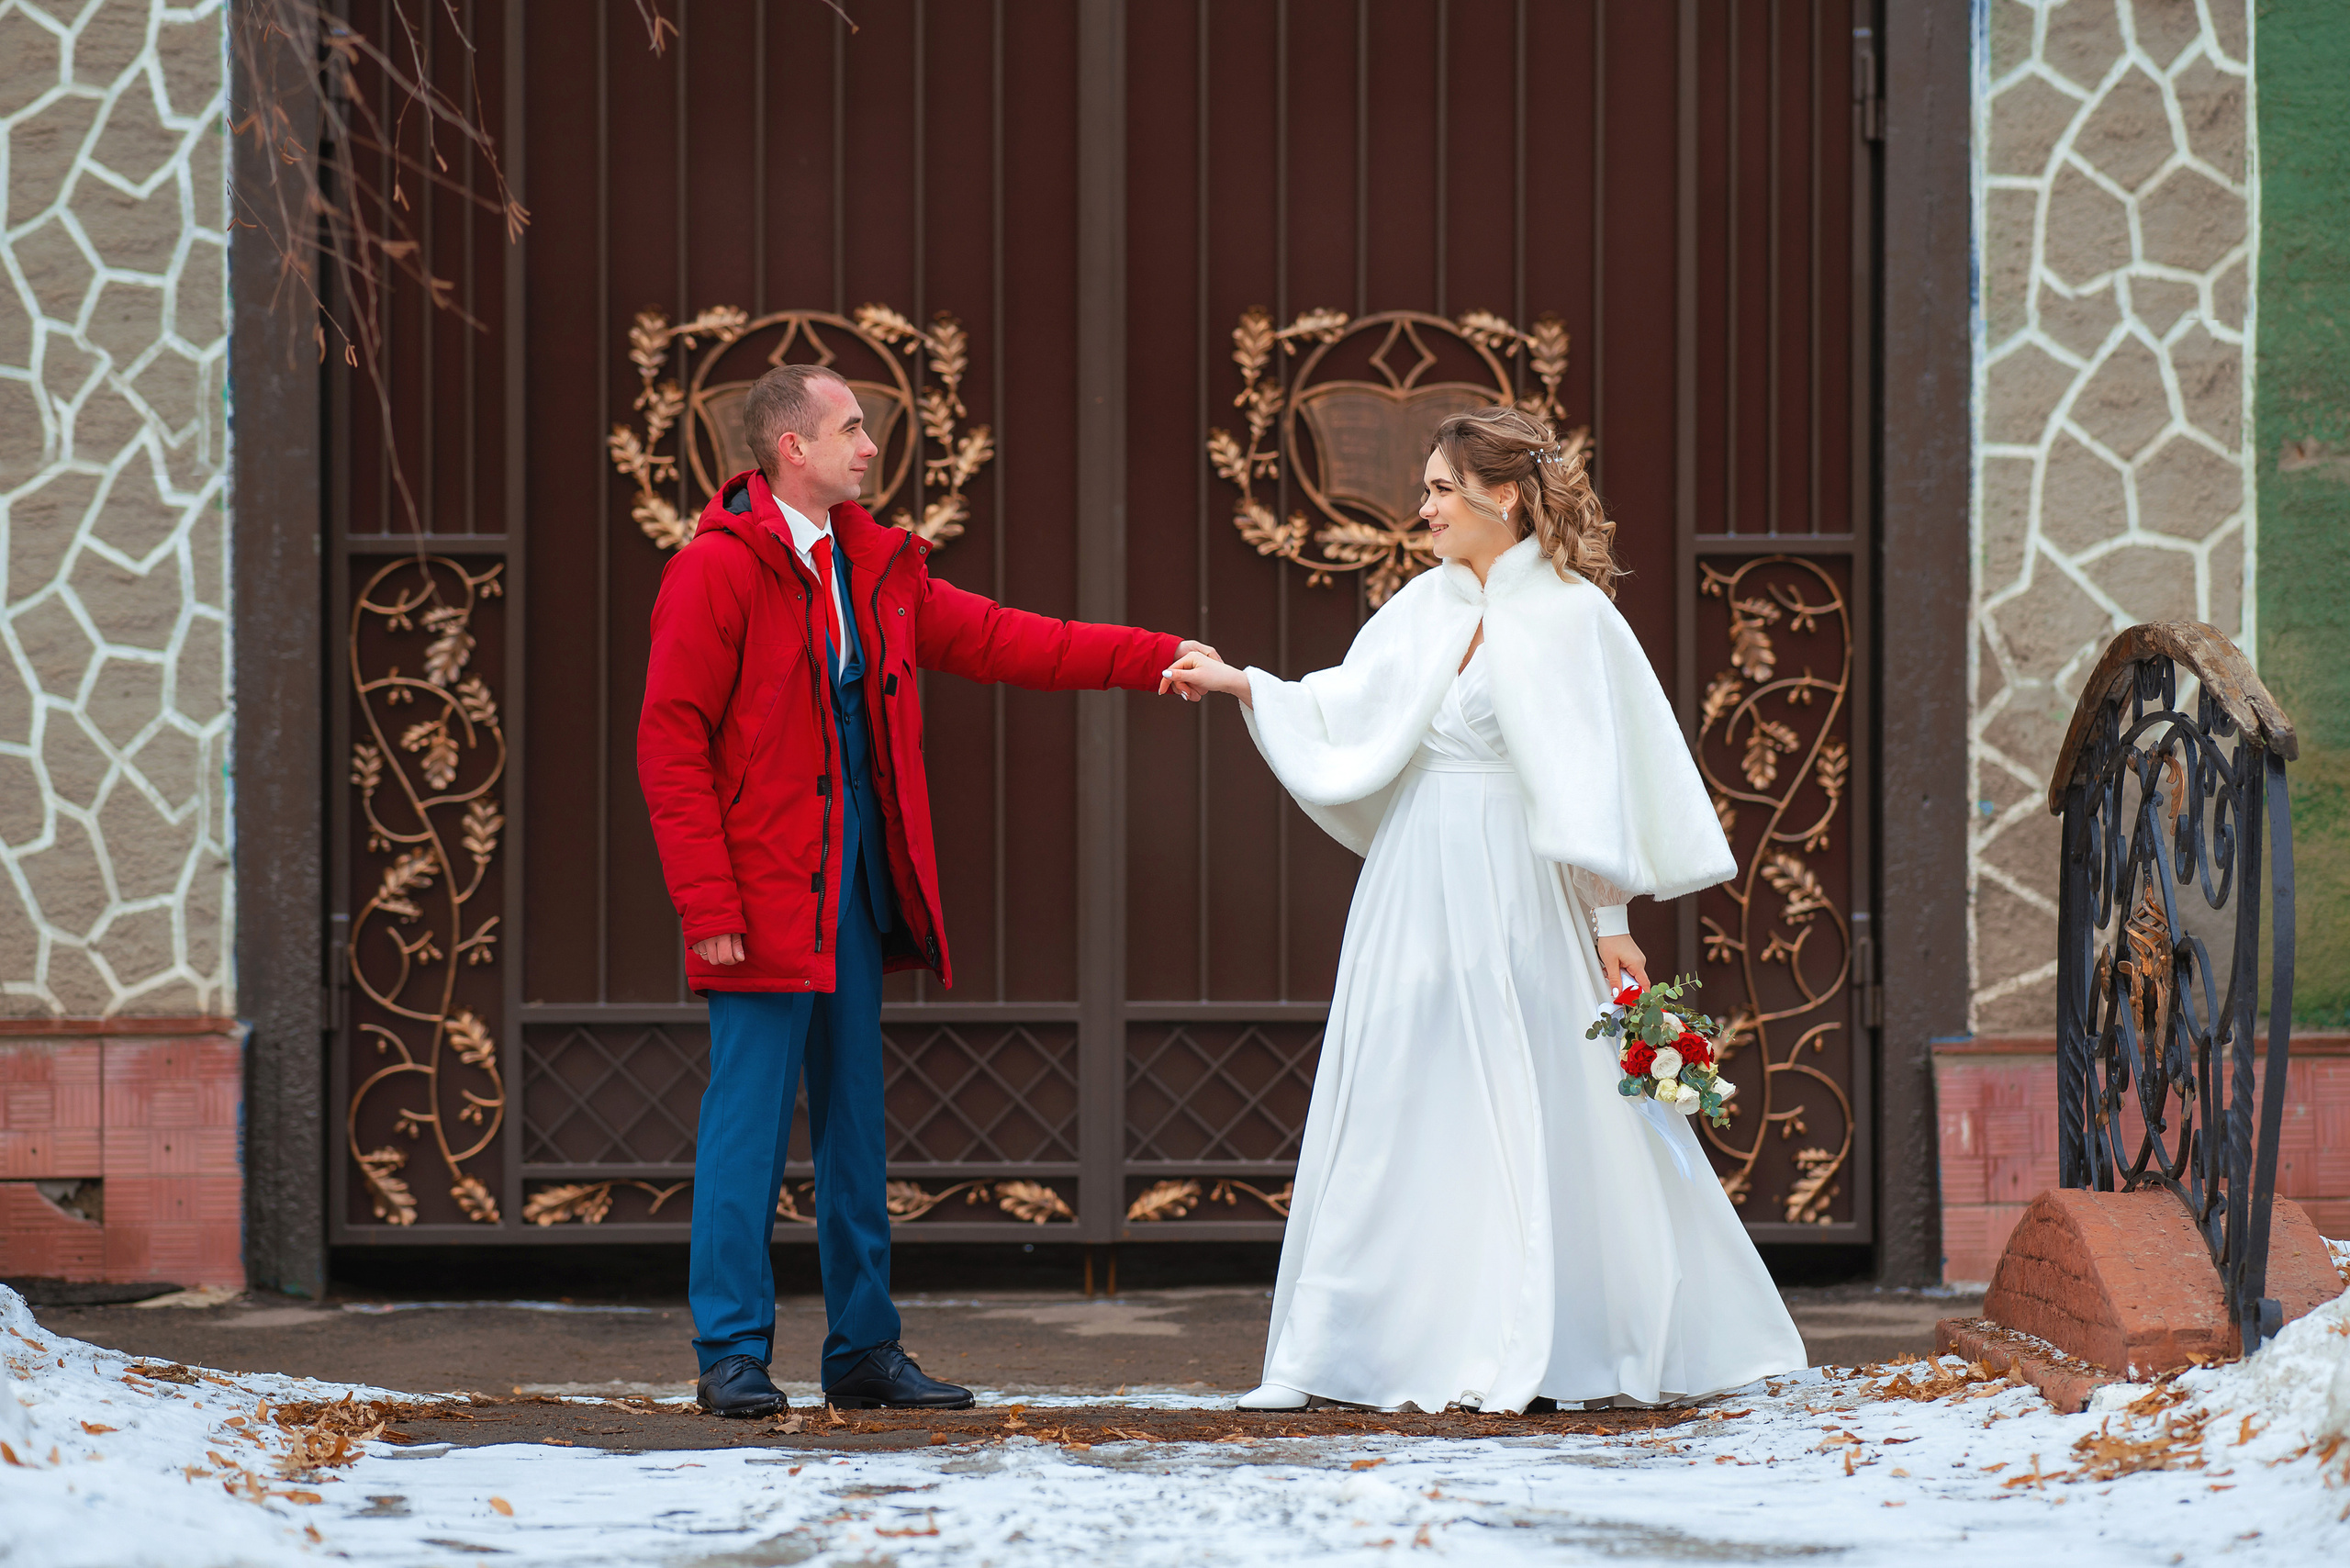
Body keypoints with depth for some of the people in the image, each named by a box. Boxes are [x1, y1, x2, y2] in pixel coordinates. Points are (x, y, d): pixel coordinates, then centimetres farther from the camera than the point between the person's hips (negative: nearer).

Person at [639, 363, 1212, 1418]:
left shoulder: (877, 570, 14)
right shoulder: (716, 569, -9)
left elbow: (998, 641, 15)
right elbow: (669, 745, -12)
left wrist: (1158, 657, 8)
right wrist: (706, 905, -17)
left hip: (856, 890, 8)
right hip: (764, 897, -8)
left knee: (854, 1125, 10)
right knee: (747, 1124, -4)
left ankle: (863, 1351, 16)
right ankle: (732, 1357, 2)